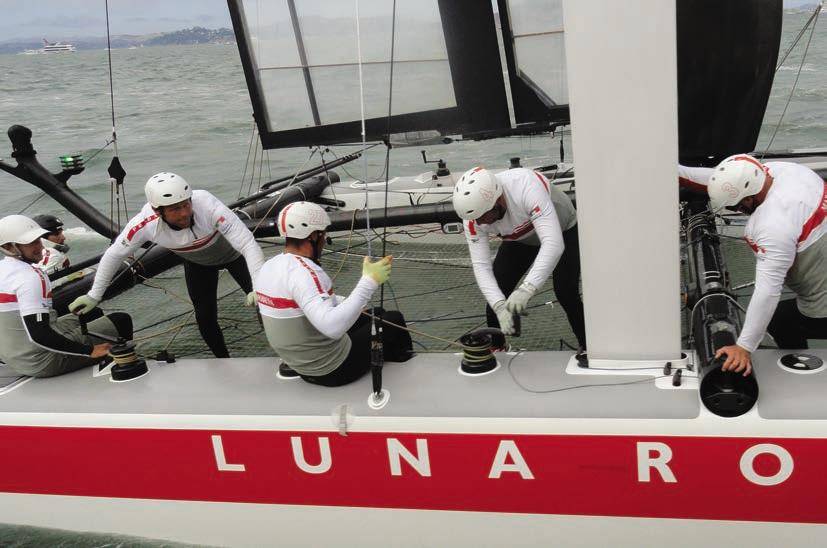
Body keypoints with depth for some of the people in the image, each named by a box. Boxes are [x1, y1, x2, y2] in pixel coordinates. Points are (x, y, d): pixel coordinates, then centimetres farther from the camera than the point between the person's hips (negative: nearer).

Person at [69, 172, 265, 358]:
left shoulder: (208, 206, -43)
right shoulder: (145, 224, -34)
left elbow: (248, 243, -45)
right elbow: (114, 255, -17)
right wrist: (94, 296, -10)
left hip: (232, 252, -2)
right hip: (196, 262, 2)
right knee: (205, 318, 3)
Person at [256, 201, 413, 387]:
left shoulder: (268, 267, -1)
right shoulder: (304, 272, -30)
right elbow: (332, 327, -43)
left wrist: (343, 302, 10)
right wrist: (369, 282, -40)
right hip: (334, 370, -8)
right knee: (394, 319, 12)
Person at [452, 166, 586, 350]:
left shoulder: (527, 187, -45)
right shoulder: (474, 217, -29)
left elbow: (553, 244, -51)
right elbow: (481, 265, -28)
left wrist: (526, 289, -60)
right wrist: (499, 307, -44)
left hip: (562, 231, -4)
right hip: (520, 239, 4)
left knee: (566, 294, -18)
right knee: (495, 296, -6)